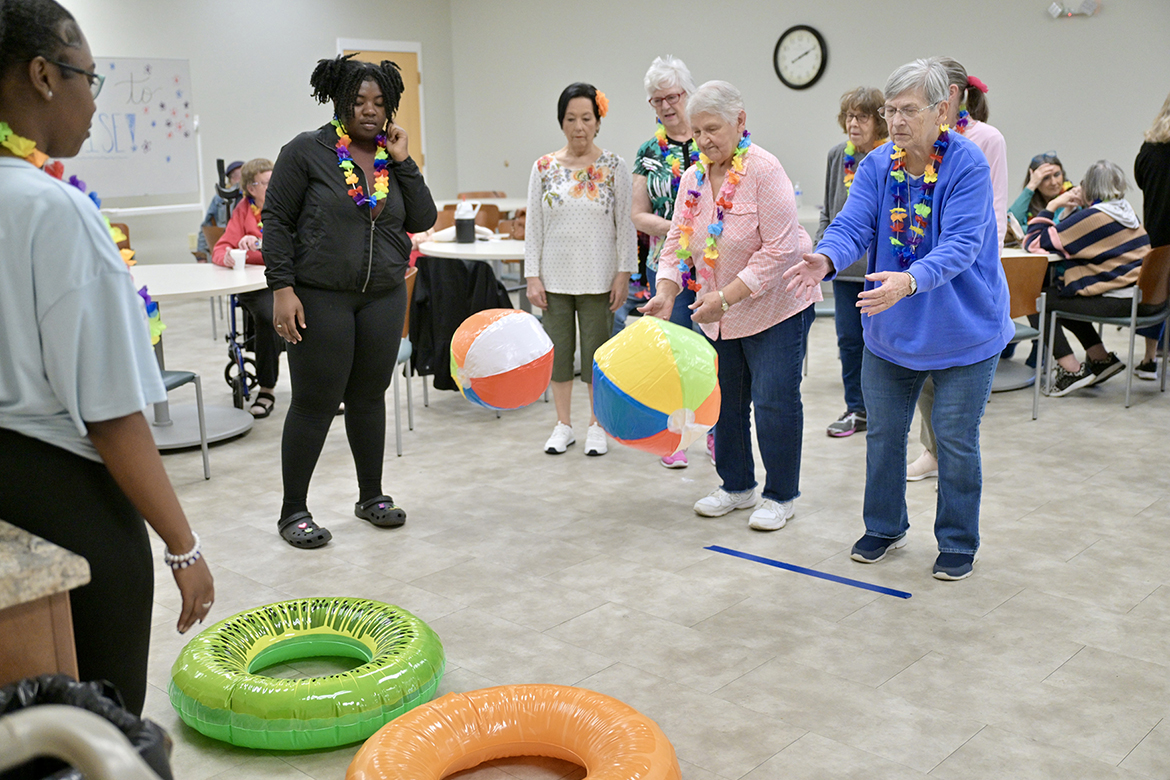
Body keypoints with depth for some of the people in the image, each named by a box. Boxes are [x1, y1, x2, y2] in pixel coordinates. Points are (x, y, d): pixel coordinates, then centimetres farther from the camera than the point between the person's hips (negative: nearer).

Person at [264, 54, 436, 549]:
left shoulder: (392, 156, 10)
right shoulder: (307, 151, -5)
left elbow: (422, 221, 4)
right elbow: (276, 220, -7)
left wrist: (402, 162, -4)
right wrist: (282, 288, -14)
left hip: (384, 297, 5)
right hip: (320, 298, -5)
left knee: (370, 396, 13)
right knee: (315, 402, -1)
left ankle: (372, 496, 28)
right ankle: (293, 511, 12)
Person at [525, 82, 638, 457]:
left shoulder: (614, 167, -1)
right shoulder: (544, 168, 3)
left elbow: (626, 225, 0)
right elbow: (533, 226, 4)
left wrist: (623, 274, -6)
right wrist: (532, 277, -1)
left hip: (598, 280, -2)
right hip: (555, 278, 2)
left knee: (597, 350, 4)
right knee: (558, 348, 8)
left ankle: (597, 426, 18)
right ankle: (563, 425, 21)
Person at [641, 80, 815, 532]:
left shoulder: (764, 170, -18)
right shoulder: (693, 178, 3)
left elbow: (779, 249, -23)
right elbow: (677, 243, 5)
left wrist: (726, 297, -27)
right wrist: (666, 293, -13)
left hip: (774, 306, -7)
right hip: (719, 313, 7)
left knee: (773, 400, -6)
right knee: (726, 401, 14)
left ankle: (781, 496, 10)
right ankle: (736, 486, 29)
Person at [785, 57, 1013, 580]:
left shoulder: (967, 165, -17)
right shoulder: (877, 165, -3)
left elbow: (960, 244, -28)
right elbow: (853, 224, -15)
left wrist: (910, 280, -46)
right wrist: (825, 259, -38)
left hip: (962, 331, -4)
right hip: (890, 328, 5)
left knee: (955, 440, 5)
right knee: (883, 432, 14)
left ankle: (958, 543, 24)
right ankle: (884, 528, 33)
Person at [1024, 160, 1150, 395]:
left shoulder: (1093, 216, -14)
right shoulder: (1127, 211, 12)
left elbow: (1034, 242, -11)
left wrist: (1051, 206, -1)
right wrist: (1072, 208, 14)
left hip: (1115, 302, -9)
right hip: (1140, 297, 9)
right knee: (1060, 294, 24)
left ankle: (1070, 369, -5)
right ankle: (1100, 358, 24)